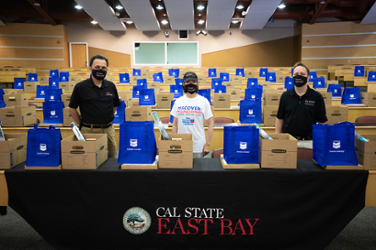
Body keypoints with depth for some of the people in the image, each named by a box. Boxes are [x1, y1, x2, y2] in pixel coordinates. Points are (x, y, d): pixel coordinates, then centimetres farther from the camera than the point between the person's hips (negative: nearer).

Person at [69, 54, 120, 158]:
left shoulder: (111, 86, 7)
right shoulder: (81, 87, -4)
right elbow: (72, 108, 1)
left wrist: (108, 119, 10)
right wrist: (82, 124, -1)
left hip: (108, 129, 4)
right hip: (89, 131, -3)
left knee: (112, 159, 10)